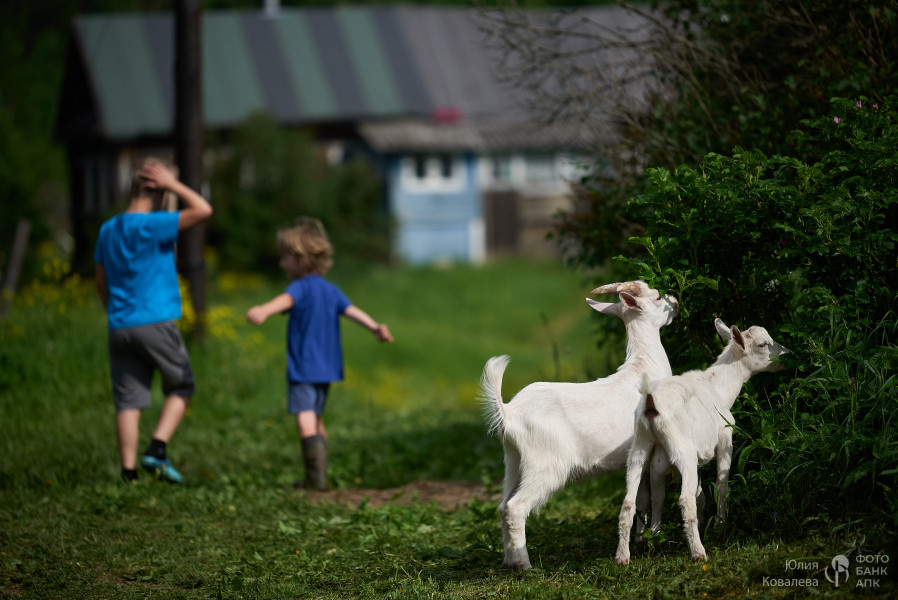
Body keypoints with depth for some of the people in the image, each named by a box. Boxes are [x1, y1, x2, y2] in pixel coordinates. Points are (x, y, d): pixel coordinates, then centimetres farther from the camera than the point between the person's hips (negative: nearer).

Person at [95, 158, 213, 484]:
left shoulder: (108, 230, 10)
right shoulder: (151, 225, -12)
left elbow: (101, 282, 18)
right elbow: (203, 210, -16)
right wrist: (173, 184, -7)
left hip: (120, 327, 6)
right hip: (155, 323, -6)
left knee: (128, 400, 4)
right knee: (180, 387, 11)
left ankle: (128, 472, 0)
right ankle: (157, 450, -4)